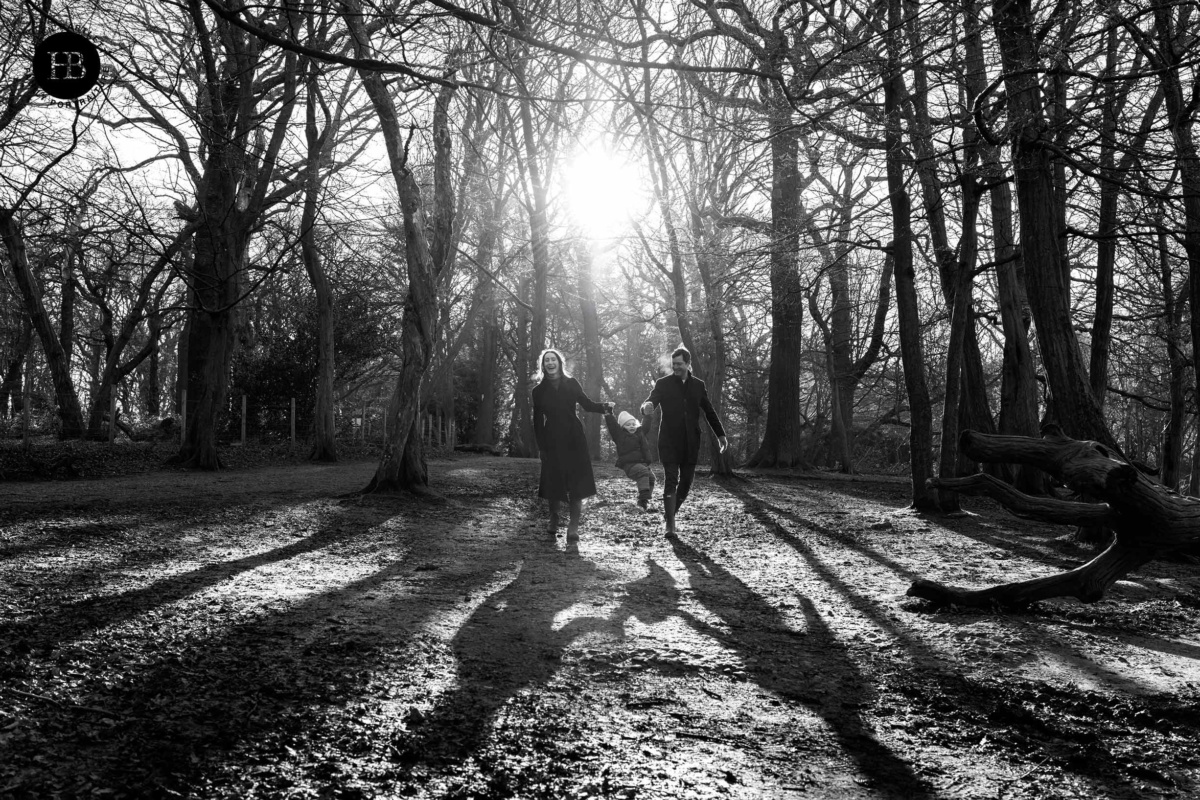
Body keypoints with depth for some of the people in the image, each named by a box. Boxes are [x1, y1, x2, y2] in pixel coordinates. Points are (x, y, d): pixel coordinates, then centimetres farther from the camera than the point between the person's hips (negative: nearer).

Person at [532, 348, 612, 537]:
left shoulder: (571, 384, 4)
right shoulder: (539, 391, 4)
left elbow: (587, 404, 3)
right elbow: (537, 421, 5)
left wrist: (604, 407, -17)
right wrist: (540, 446, 1)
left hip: (573, 438, 0)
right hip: (552, 439, 0)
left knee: (577, 481, -6)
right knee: (553, 482, 2)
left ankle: (574, 525, -1)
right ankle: (553, 519, 26)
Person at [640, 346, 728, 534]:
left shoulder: (698, 385, 9)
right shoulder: (663, 384, 1)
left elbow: (709, 411, 16)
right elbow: (649, 402, -9)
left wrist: (720, 434, 11)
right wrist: (646, 407, -35)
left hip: (691, 442, 3)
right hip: (669, 441, -3)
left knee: (686, 481, 4)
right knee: (671, 479, -10)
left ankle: (670, 513, 26)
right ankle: (670, 525, -6)